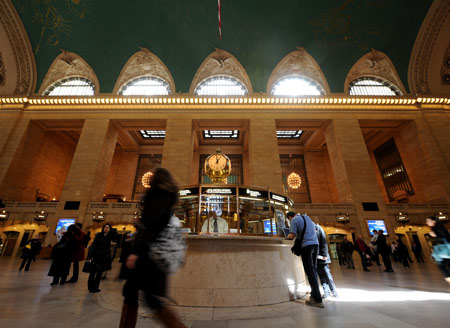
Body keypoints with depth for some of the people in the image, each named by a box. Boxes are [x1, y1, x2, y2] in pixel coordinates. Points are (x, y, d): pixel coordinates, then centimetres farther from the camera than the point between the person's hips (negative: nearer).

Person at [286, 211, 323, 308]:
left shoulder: (294, 220, -5)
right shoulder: (306, 216, 16)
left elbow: (292, 235, -11)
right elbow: (314, 226, 33)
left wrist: (288, 237, 9)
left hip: (306, 246, -7)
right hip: (315, 244, 7)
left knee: (310, 272, -2)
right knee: (314, 270, 15)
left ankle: (318, 300, -1)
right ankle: (314, 295, 22)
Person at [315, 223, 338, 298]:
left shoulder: (318, 228, -4)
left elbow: (324, 242, -6)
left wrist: (324, 255, -11)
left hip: (321, 256, -2)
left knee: (326, 273, 3)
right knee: (321, 274, 6)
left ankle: (333, 291, 20)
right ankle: (327, 292, 16)